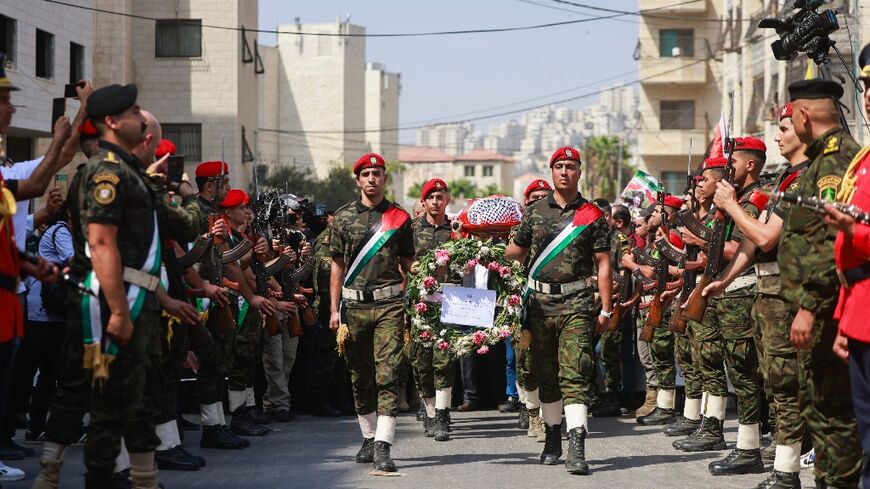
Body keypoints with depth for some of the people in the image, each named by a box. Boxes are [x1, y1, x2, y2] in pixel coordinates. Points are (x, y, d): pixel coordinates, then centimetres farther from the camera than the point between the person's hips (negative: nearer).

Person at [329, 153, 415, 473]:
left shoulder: (399, 217, 7)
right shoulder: (344, 217, 9)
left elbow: (407, 265, 11)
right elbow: (338, 266, 11)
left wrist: (411, 306, 2)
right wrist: (334, 309, 5)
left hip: (389, 304, -2)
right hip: (355, 303, 2)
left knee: (387, 374, -11)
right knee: (360, 377, 9)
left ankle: (383, 446, -16)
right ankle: (369, 438, 23)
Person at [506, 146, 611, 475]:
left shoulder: (592, 215, 3)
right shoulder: (535, 212, 10)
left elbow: (603, 263, 2)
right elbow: (515, 252, 19)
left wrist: (605, 309, -3)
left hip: (576, 303, -3)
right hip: (540, 301, 3)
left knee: (575, 376, -12)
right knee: (546, 375, 11)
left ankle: (577, 450, -20)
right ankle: (552, 440, 24)